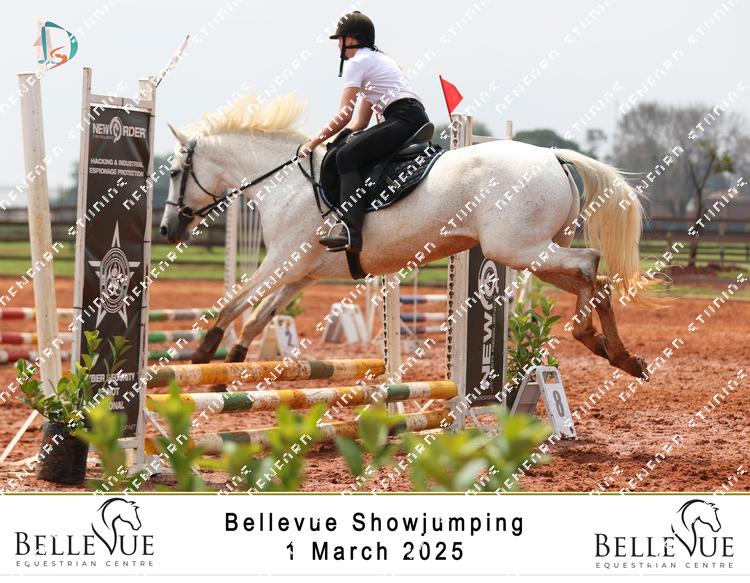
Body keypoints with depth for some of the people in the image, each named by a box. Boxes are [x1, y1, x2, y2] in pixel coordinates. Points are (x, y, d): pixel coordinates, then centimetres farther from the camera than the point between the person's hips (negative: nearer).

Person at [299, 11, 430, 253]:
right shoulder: (378, 59, 31)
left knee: (348, 156, -22)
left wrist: (314, 142, 0)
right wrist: (328, 139, 19)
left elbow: (345, 115, -8)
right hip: (416, 120, 11)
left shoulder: (357, 62, 0)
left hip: (404, 119, -11)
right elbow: (360, 121, 27)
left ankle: (350, 231, -40)